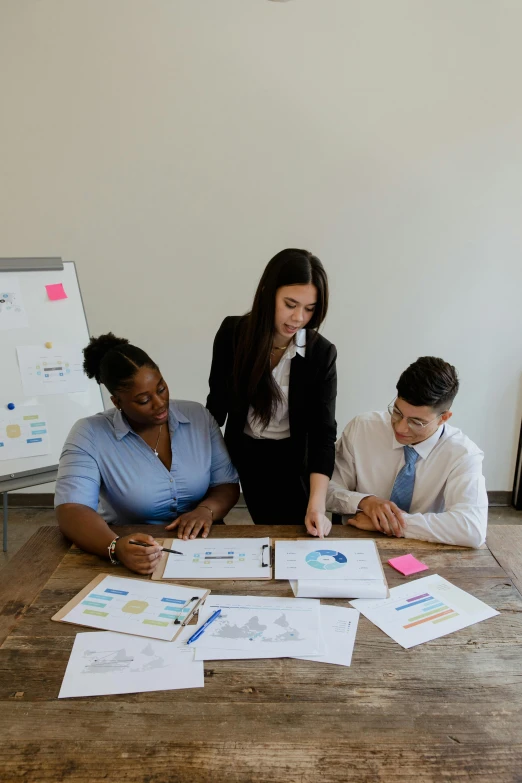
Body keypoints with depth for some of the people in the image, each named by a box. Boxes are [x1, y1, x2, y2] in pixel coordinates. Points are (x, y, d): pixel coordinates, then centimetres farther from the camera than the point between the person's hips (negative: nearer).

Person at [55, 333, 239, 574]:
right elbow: (70, 511, -20)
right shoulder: (89, 435, -11)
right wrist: (116, 547, -38)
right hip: (133, 553, 1)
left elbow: (227, 484, 2)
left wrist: (206, 509, -19)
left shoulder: (198, 416, -2)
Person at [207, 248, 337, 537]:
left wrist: (316, 504, -28)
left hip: (293, 459, 0)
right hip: (244, 454, 1)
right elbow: (217, 400, 0)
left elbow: (322, 431, -18)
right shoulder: (233, 332, -13)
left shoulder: (321, 353, -16)